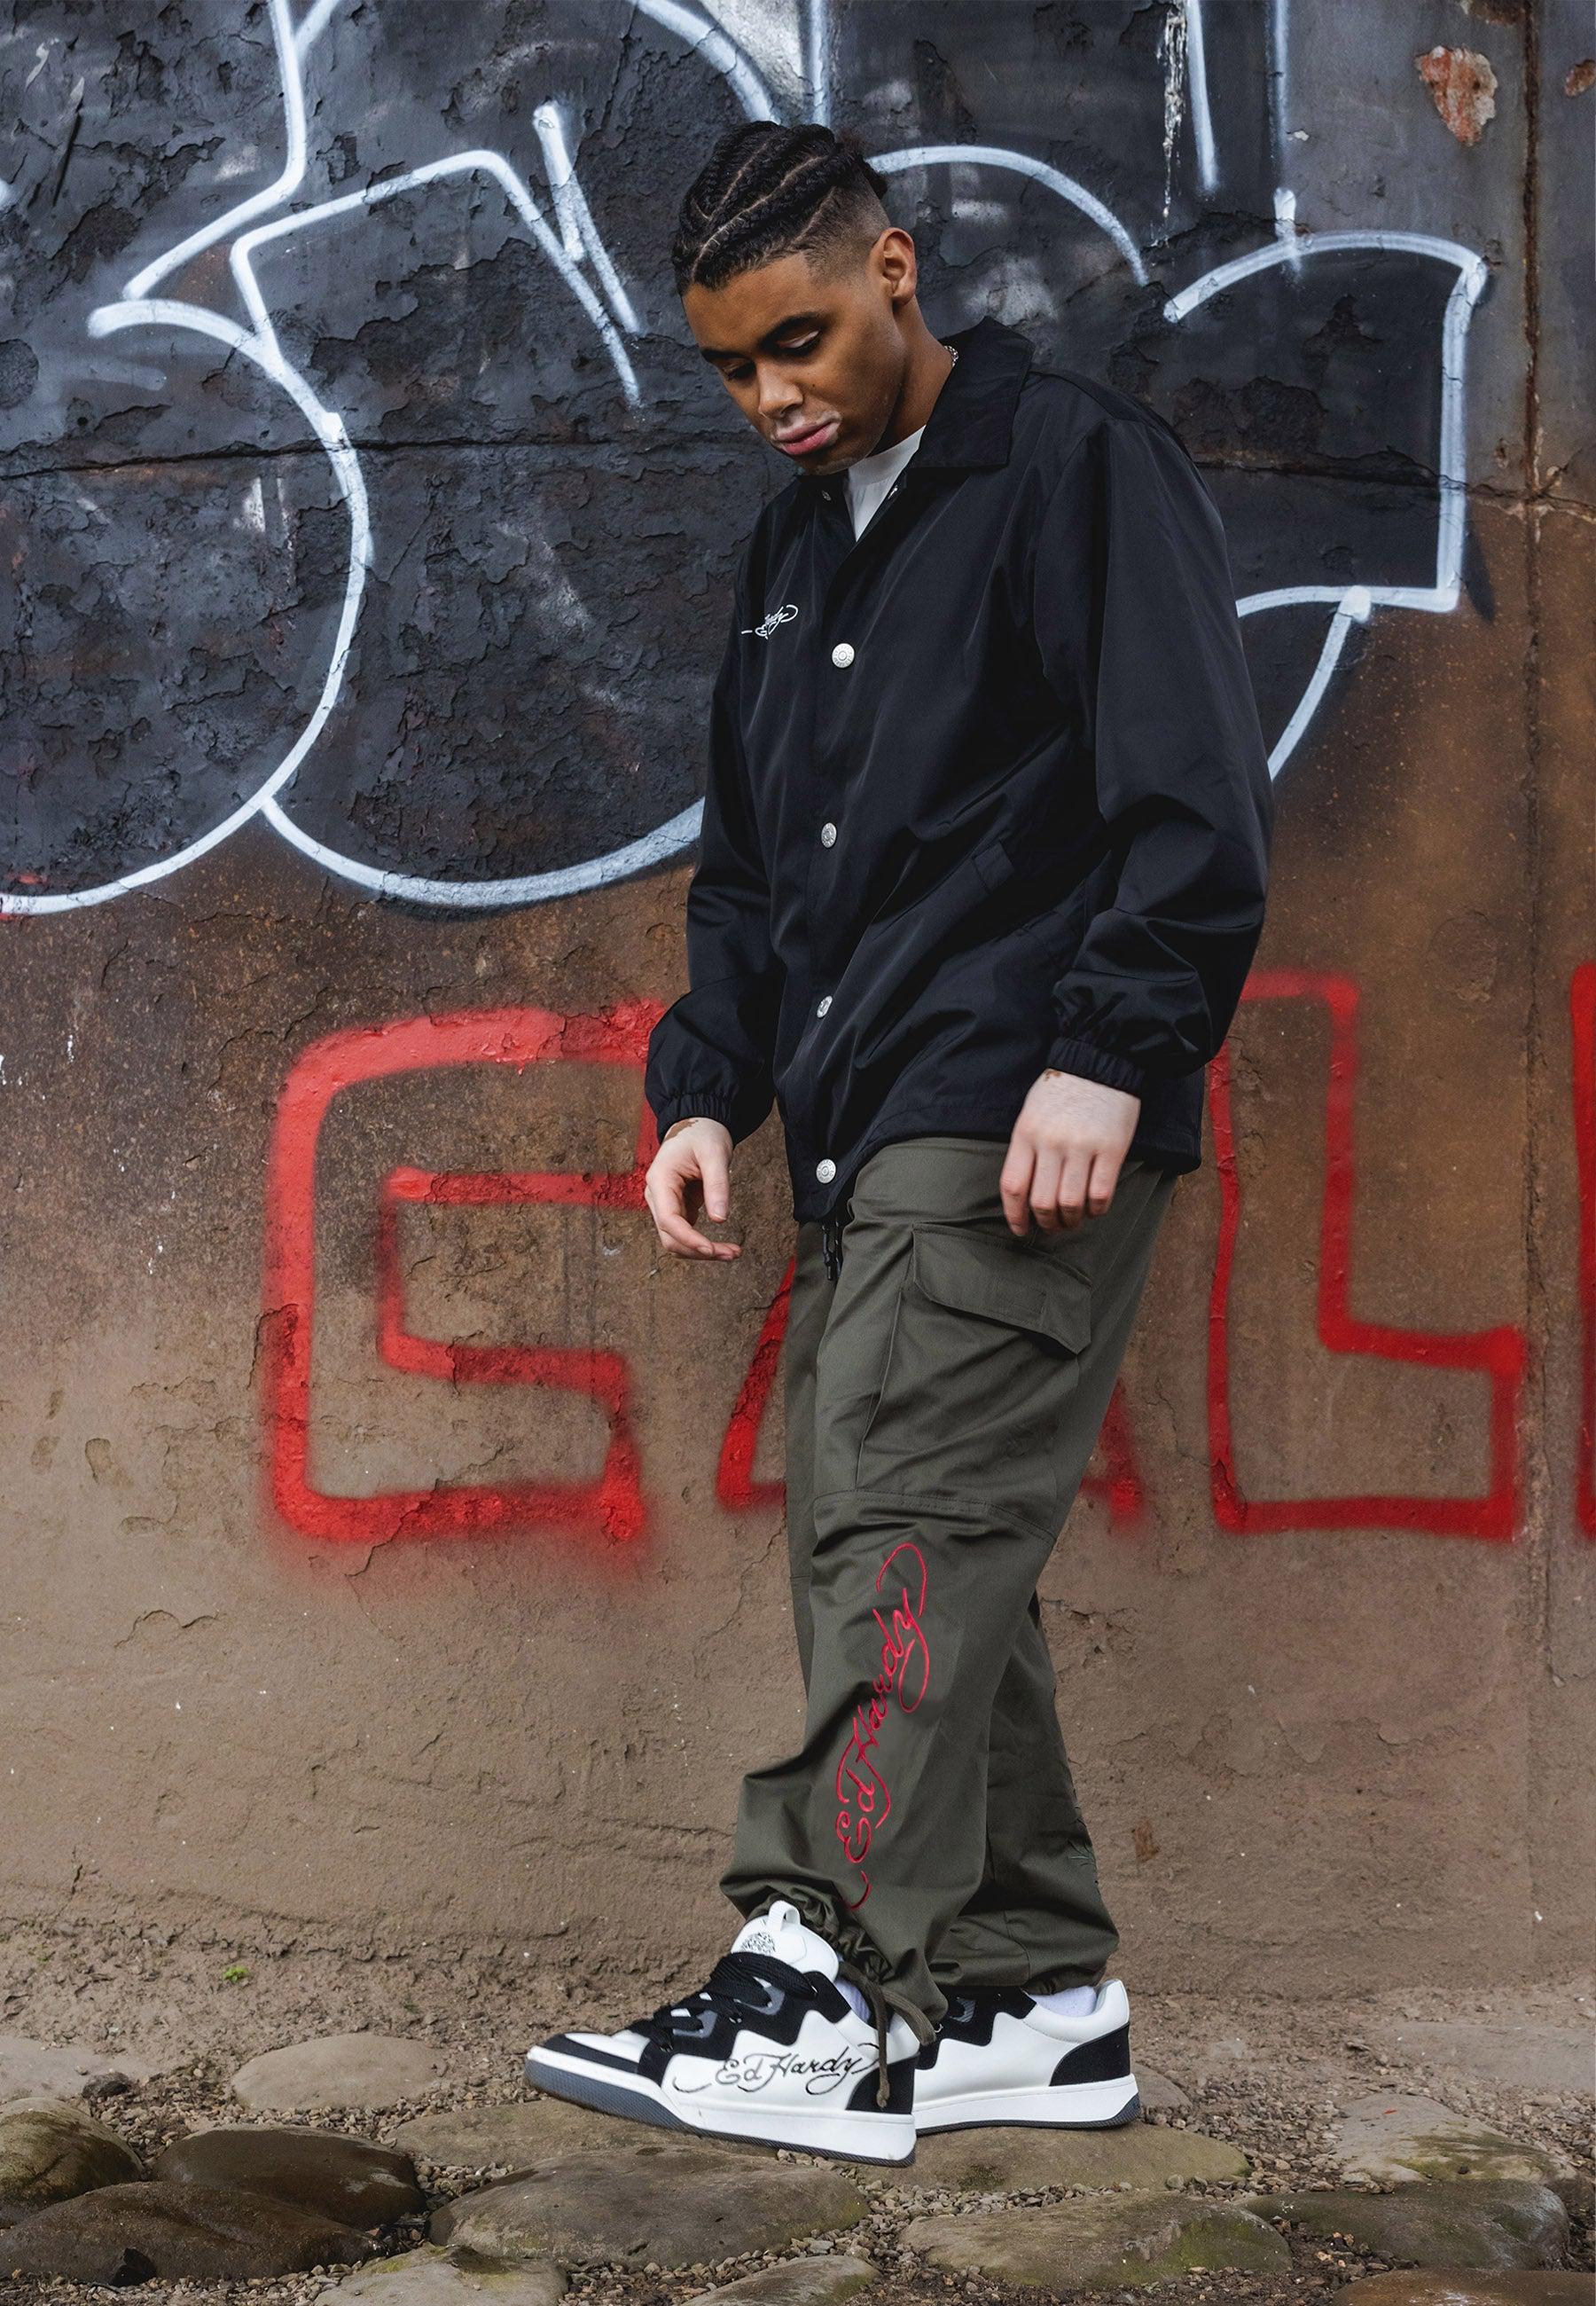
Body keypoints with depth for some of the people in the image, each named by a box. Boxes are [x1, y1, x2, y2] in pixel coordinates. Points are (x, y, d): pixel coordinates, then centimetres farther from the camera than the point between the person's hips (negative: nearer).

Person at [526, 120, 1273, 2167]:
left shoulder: (1080, 466, -2)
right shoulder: (795, 543, 21)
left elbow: (1197, 809, -10)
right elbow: (747, 862, 24)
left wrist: (1107, 1056, -19)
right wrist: (706, 1084, 11)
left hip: (1023, 1134, -8)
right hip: (864, 1141, 8)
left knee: (897, 1533, -13)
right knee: (901, 1560, 7)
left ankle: (822, 1998, -9)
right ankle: (1034, 1996, 16)